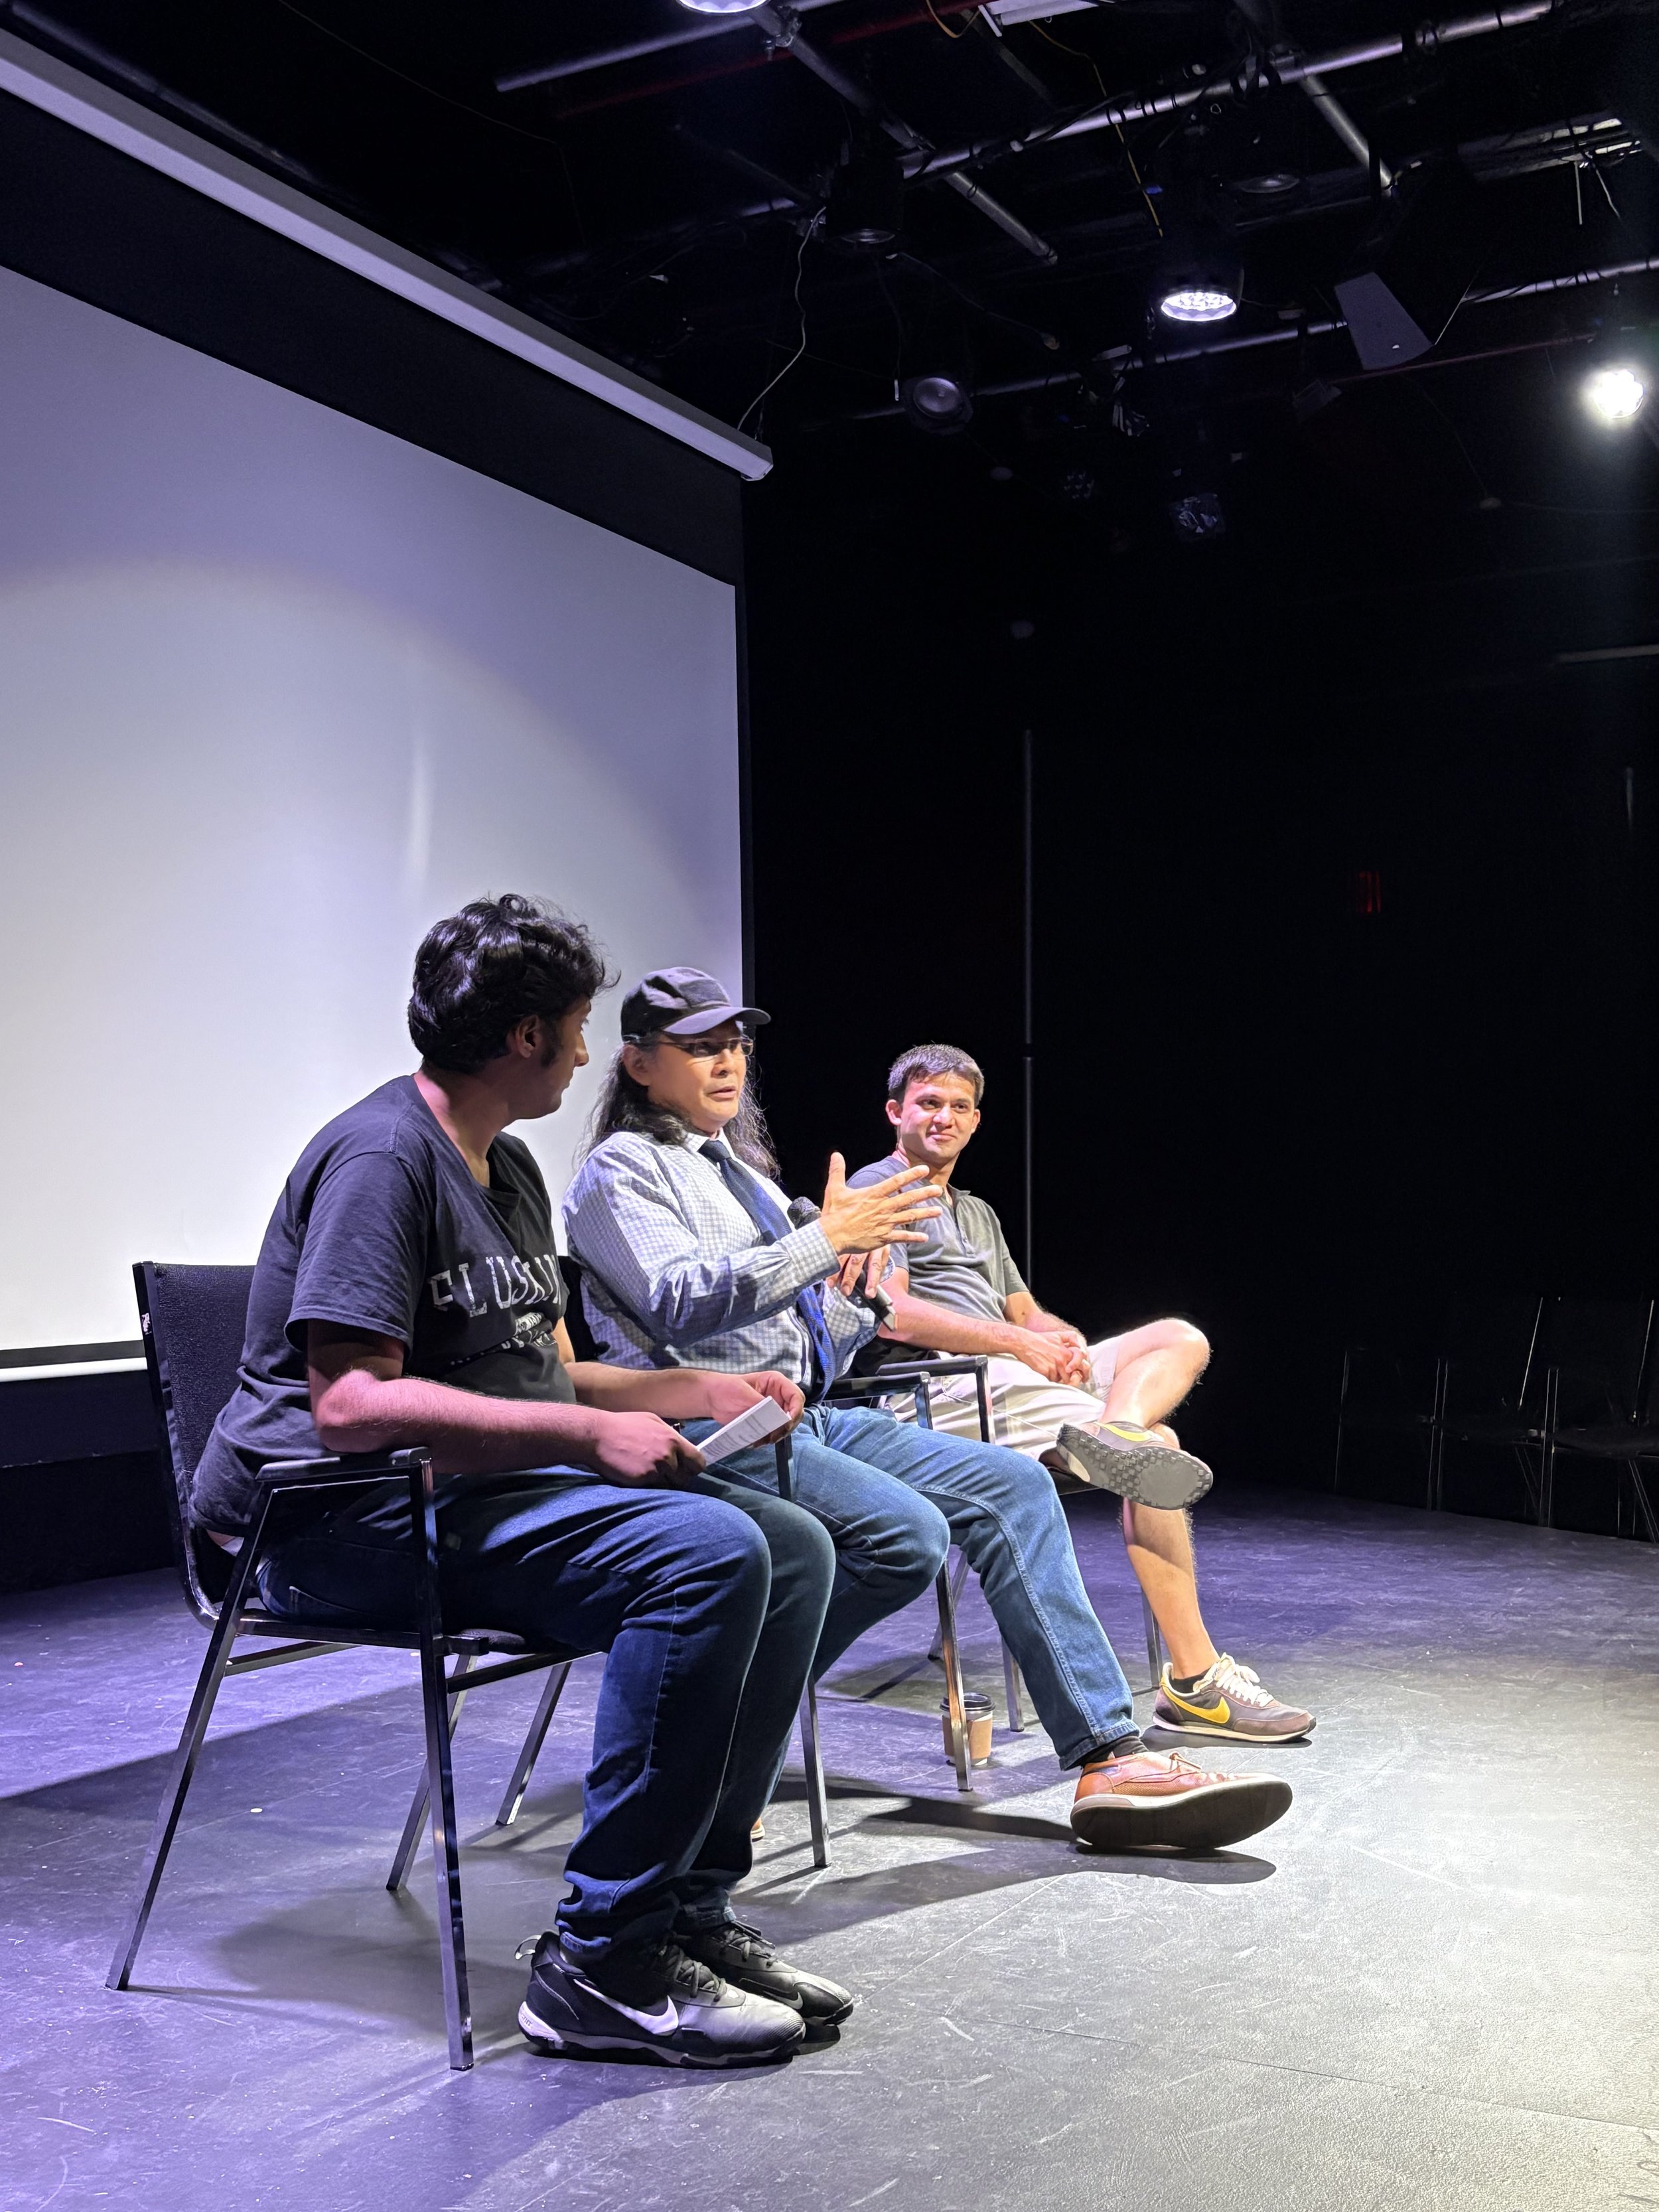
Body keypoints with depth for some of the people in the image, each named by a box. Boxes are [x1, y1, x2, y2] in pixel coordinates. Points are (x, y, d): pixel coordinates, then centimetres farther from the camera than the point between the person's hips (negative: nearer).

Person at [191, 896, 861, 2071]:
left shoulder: (510, 1168, 19)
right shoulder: (381, 1155, -14)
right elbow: (352, 1402, -24)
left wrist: (704, 1390, 11)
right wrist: (588, 1435, -25)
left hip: (490, 1488, 10)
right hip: (345, 1520, -10)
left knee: (794, 1546, -4)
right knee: (709, 1553, -28)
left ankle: (689, 1908, -1)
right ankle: (602, 1963, -20)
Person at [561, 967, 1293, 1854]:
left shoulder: (737, 1163, 23)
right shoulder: (623, 1168, -2)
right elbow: (682, 1302, -19)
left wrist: (858, 1299, 6)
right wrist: (828, 1239, -21)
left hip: (804, 1416, 8)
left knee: (1012, 1485, -7)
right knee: (905, 1531, -30)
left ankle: (1109, 1757, -12)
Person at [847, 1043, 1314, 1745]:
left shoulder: (977, 1212, 32)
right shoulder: (876, 1191, 3)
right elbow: (890, 1313, -12)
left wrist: (1064, 1338, 0)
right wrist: (1019, 1342, -14)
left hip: (1013, 1368, 9)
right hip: (948, 1388, -9)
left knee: (1181, 1338, -4)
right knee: (1158, 1448, -24)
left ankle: (1112, 1430, -37)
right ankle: (1194, 1681, -25)